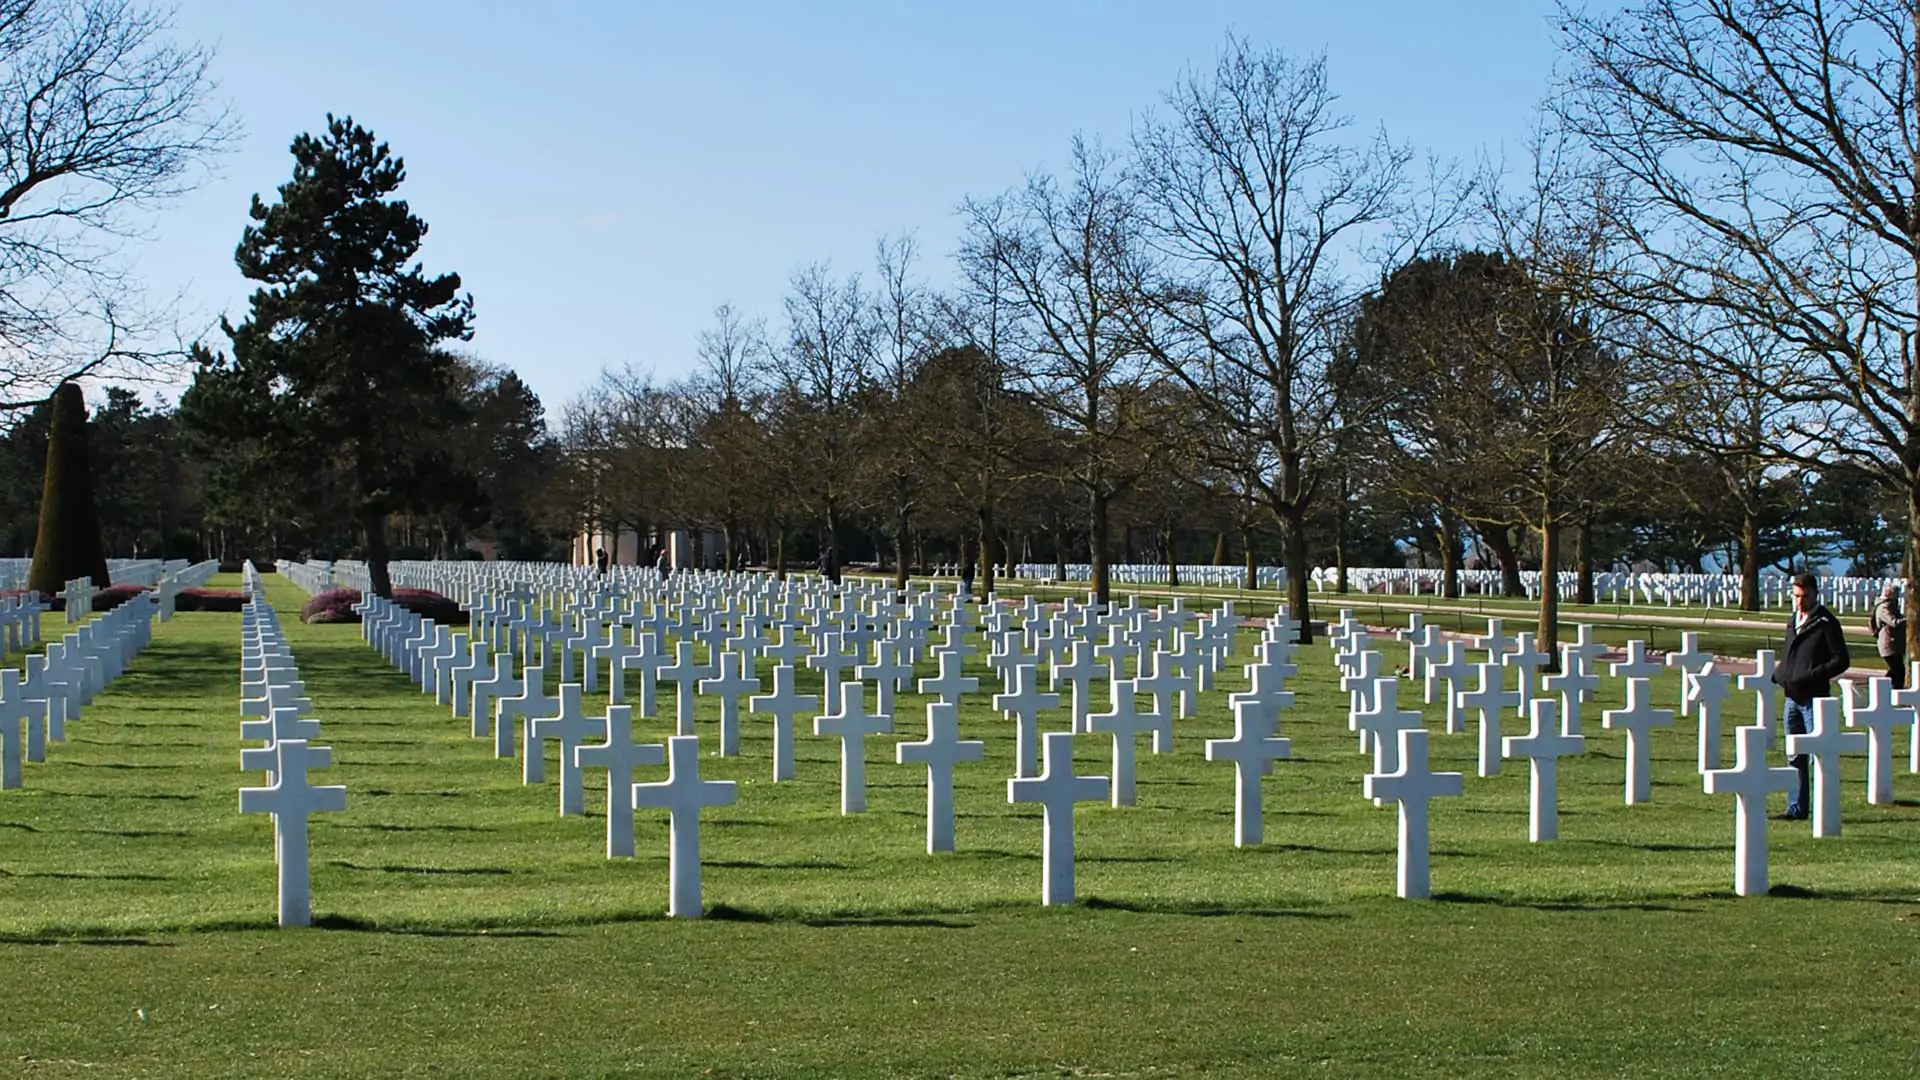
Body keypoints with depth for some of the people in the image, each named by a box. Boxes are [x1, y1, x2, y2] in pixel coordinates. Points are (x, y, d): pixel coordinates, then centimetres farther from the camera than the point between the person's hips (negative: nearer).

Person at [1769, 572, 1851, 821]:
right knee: (1795, 757, 11)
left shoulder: (1826, 623, -8)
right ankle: (1797, 808, 17)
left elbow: (1841, 661, -10)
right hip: (1793, 698, 7)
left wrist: (1809, 677, -19)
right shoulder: (1793, 621, 14)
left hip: (1815, 698, -7)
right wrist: (1779, 674, 3)